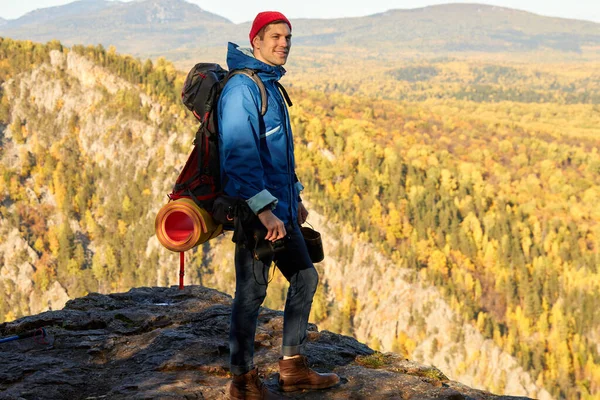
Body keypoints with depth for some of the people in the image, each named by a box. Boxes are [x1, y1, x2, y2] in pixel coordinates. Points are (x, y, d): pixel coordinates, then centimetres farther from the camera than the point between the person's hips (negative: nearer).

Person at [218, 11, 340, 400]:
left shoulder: (270, 86, 16)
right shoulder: (242, 88, -16)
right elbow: (239, 154, -25)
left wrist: (295, 197, 25)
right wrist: (264, 210, -29)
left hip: (279, 208, 10)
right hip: (253, 210, -10)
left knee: (305, 277, 14)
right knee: (251, 291, -1)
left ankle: (293, 367, 24)